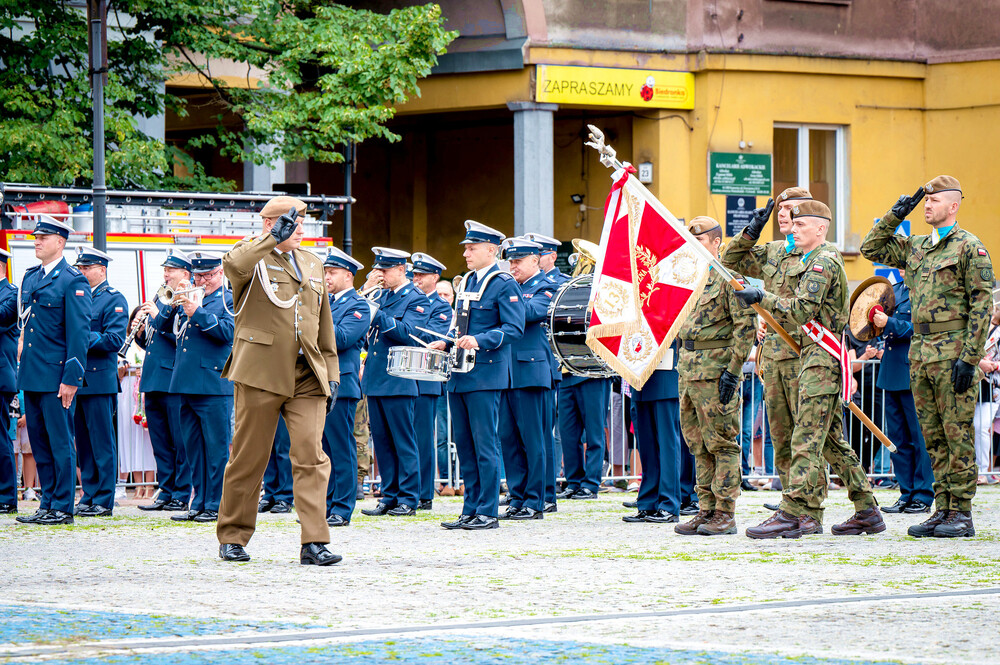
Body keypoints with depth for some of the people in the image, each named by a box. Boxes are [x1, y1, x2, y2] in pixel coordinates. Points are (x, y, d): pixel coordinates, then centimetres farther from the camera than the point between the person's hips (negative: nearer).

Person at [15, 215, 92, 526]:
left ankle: (63, 508, 1)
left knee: (60, 442, -3)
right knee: (39, 443, 10)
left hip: (56, 375, -8)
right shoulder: (30, 277, 15)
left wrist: (71, 378, -16)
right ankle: (48, 504, 16)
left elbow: (79, 333, -11)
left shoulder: (73, 281, -8)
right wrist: (23, 362, 17)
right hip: (31, 375, 8)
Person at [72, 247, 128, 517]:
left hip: (99, 380, -7)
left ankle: (104, 502, -3)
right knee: (83, 443, 9)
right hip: (76, 380, 7)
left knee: (102, 443, -5)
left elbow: (115, 340, -13)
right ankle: (89, 497, 14)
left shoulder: (114, 299, -3)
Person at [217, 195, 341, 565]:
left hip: (307, 377, 4)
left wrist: (332, 375, 18)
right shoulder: (252, 258, 1)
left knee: (311, 455, -8)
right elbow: (233, 264, -26)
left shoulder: (312, 264, 19)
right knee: (249, 457, 3)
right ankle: (232, 538, 17)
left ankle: (314, 543, -12)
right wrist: (273, 239, -31)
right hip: (260, 372, -4)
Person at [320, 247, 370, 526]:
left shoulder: (357, 306, -4)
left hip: (340, 385, -7)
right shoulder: (324, 301, 18)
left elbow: (341, 338, -18)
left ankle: (342, 509, -2)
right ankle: (324, 505, 15)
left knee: (341, 448, -4)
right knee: (322, 448, 9)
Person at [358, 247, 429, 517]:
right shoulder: (381, 295, 16)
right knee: (381, 441, 8)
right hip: (374, 380, 7)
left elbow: (407, 333, -18)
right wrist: (366, 290, 0)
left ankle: (408, 500, 1)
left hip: (397, 381, -7)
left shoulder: (417, 299, -4)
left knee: (403, 442, -3)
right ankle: (389, 497, 14)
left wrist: (377, 314, -21)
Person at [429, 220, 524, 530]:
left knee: (485, 445, -6)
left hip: (486, 375, -8)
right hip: (459, 375, 8)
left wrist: (479, 340, -25)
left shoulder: (504, 284, -7)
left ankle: (488, 512, -2)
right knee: (464, 445, 9)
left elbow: (514, 328, -14)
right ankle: (470, 510, 14)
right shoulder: (467, 281, 17)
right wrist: (446, 342, 8)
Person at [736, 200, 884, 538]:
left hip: (822, 357, -11)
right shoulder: (815, 261, 21)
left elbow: (802, 310, -20)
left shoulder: (822, 262, -12)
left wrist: (762, 298, -16)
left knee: (806, 437, -14)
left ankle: (791, 514, -18)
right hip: (817, 355, 11)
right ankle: (867, 511, 14)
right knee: (831, 440, 12)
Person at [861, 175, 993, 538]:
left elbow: (982, 304, -10)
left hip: (953, 350, -7)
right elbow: (870, 249, 24)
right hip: (920, 348, 7)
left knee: (957, 434, -5)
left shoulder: (970, 247, -5)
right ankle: (943, 509, 13)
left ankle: (961, 514, -2)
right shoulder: (915, 247, 15)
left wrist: (969, 358, -16)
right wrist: (894, 216, 12)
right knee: (933, 436, 8)